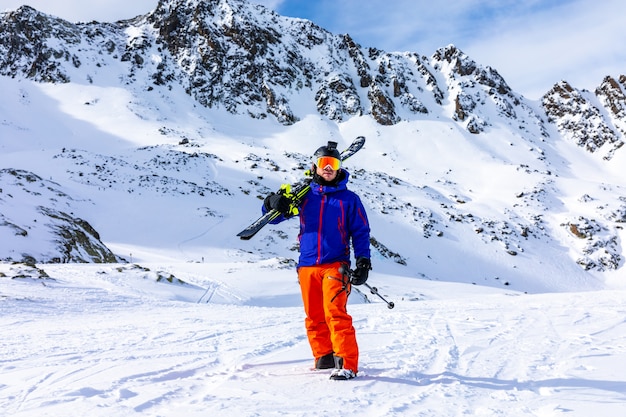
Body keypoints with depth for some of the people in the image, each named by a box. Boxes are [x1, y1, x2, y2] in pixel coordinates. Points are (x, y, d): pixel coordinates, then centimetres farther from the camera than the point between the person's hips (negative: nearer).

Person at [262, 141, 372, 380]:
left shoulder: (348, 199, 6)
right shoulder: (304, 195, 11)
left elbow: (361, 232, 8)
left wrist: (363, 262, -4)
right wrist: (273, 203, -10)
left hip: (335, 265, -3)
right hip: (307, 266, 3)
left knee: (335, 312, -17)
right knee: (314, 317, 9)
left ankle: (347, 364, -16)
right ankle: (324, 357, 24)